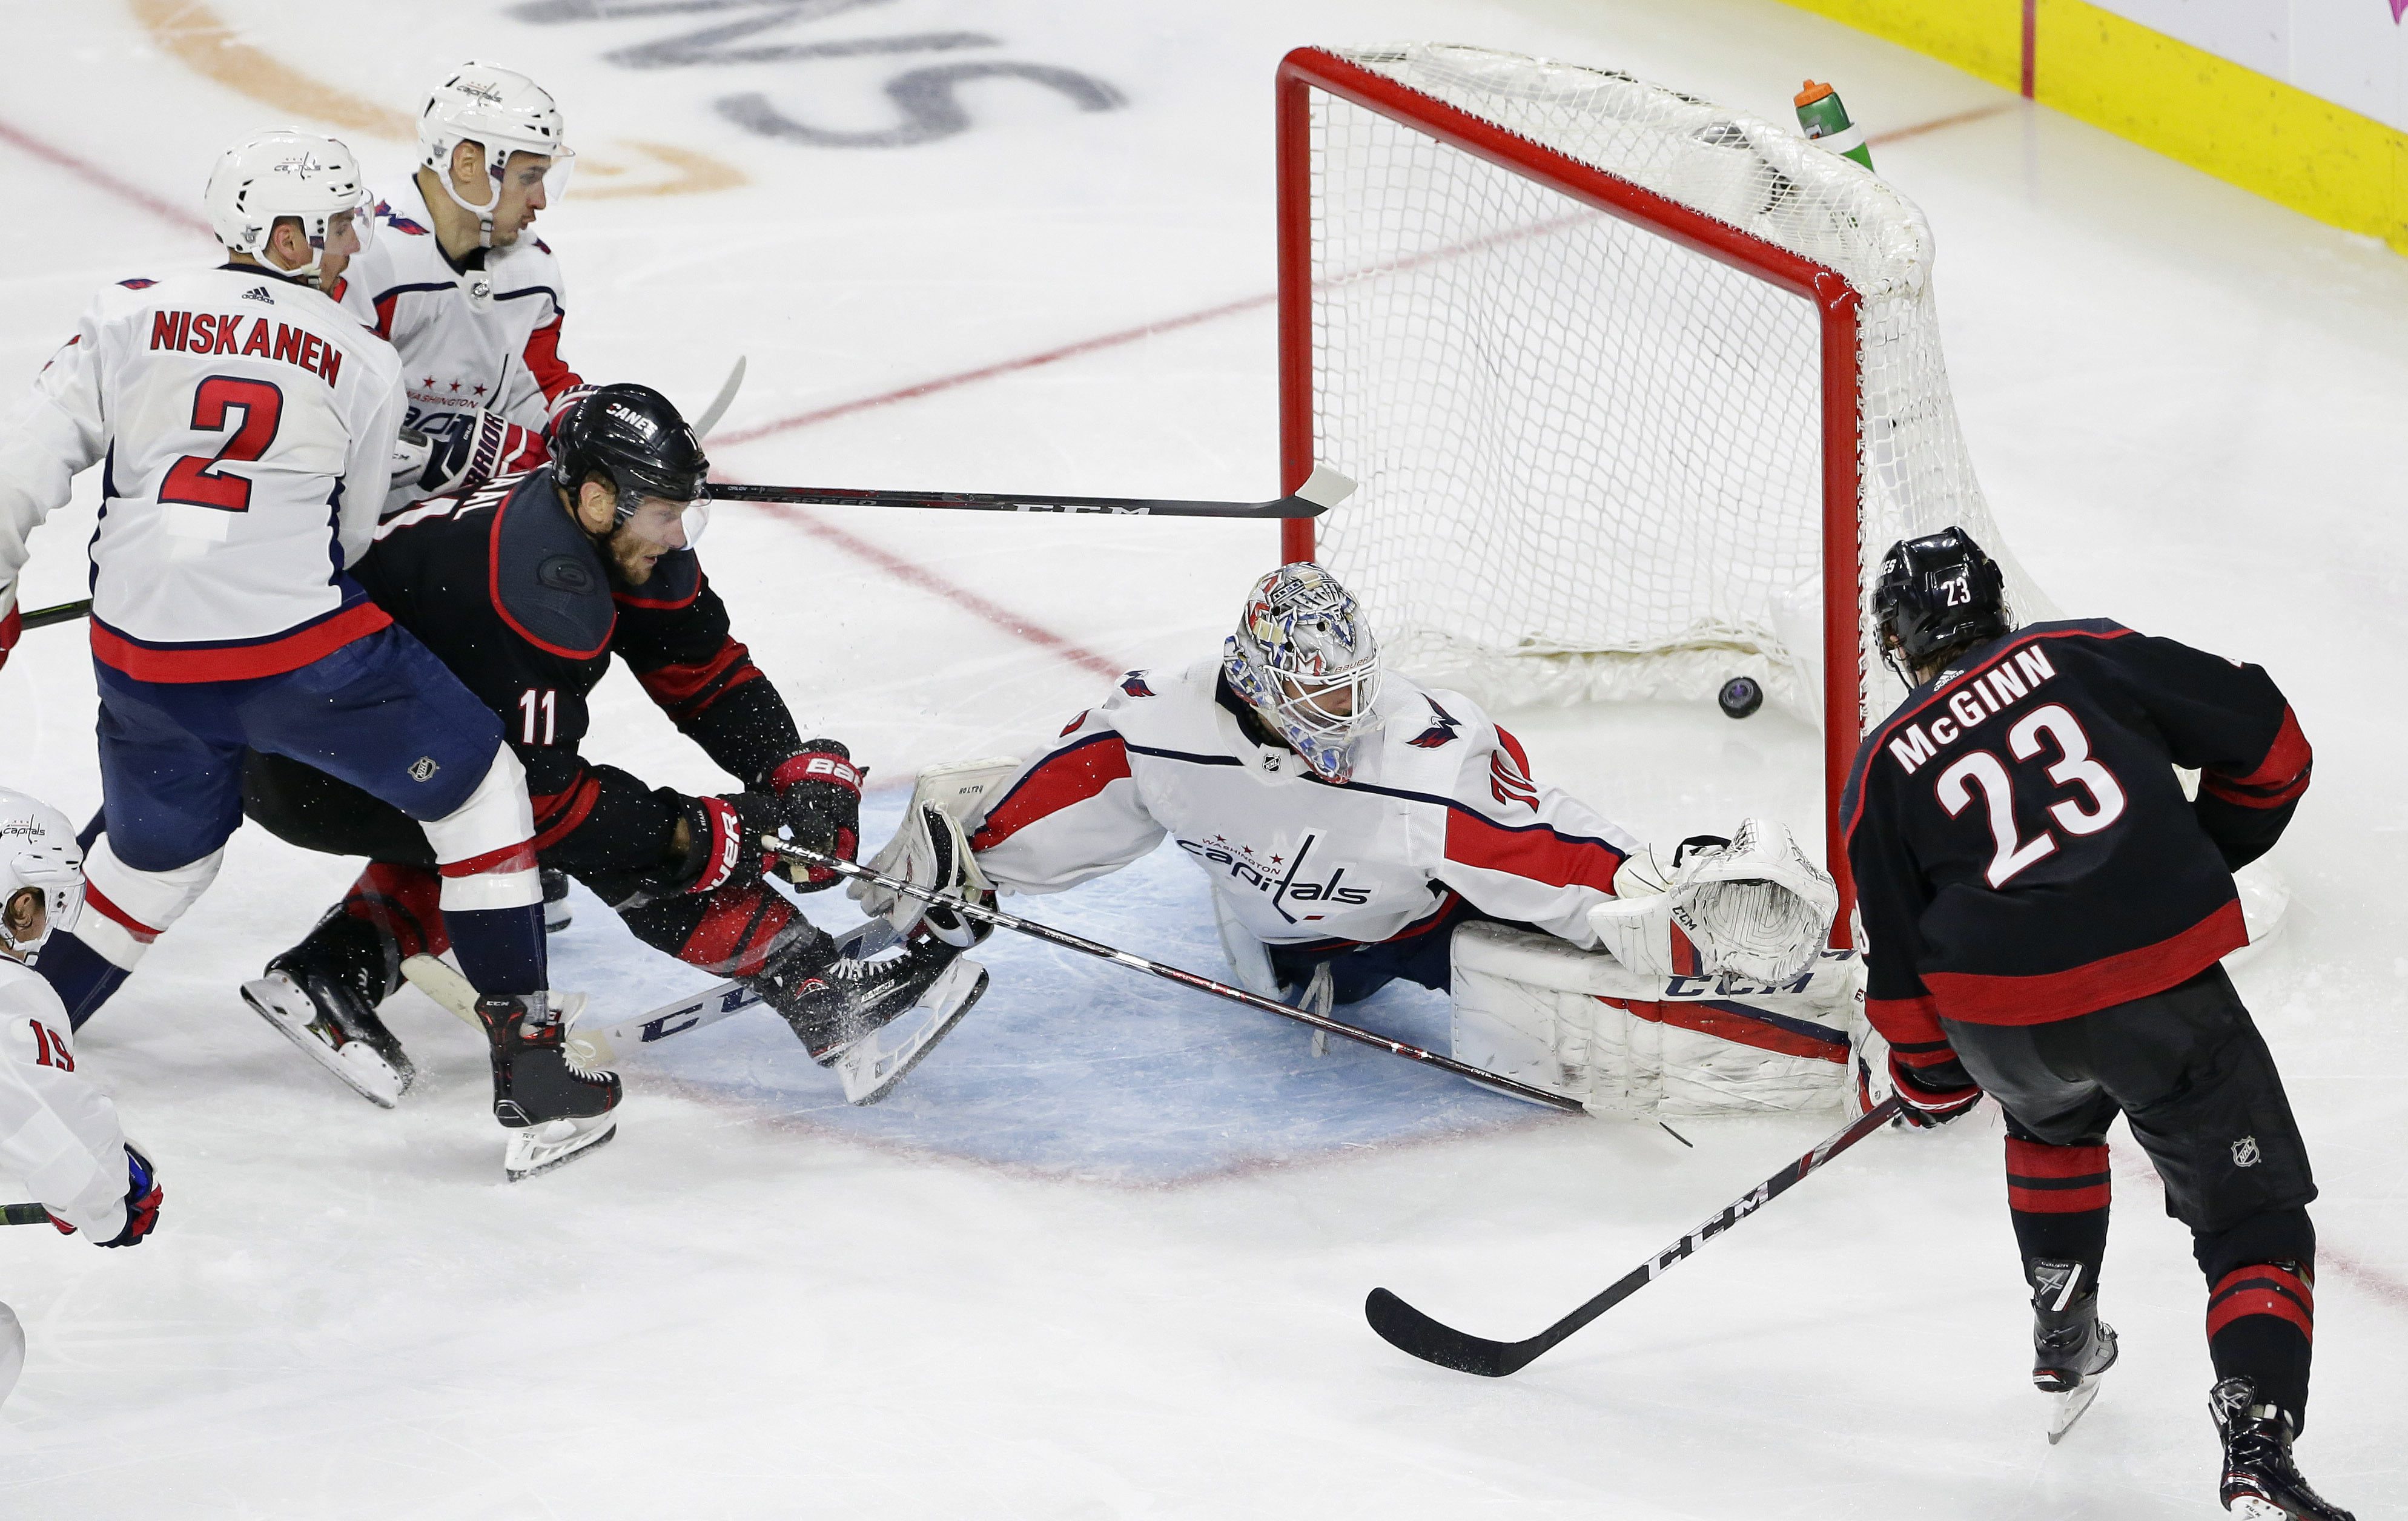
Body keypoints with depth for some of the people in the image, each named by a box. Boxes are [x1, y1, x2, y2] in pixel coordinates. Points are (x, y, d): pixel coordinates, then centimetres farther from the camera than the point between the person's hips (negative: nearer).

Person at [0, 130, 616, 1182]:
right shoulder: (363, 364, 2)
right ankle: (528, 1070, 9)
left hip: (143, 662, 4)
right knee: (475, 788, 14)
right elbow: (350, 534, 10)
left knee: (154, 853, 28)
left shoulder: (132, 320, 6)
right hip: (302, 649, -4)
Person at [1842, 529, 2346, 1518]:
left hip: (2007, 1020, 2)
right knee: (2255, 1220, 4)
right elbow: (2268, 744, 7)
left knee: (2051, 1121, 38)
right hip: (2164, 988, -2)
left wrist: (1930, 1082, 29)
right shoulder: (2085, 657, 8)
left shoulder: (1884, 770, 11)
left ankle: (2064, 1342, 45)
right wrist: (2209, 854, 24)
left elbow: (1899, 958, 13)